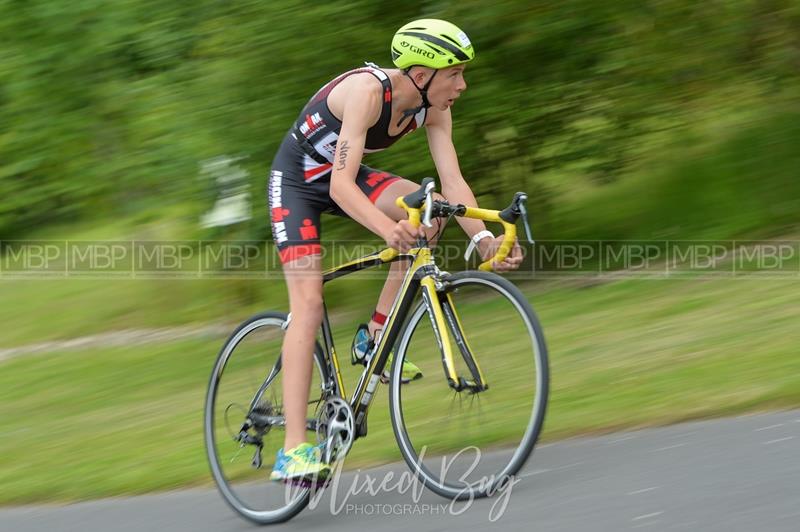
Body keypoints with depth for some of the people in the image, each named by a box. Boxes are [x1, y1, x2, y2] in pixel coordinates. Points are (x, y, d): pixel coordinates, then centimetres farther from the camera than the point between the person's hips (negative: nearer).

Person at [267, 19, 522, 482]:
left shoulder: (434, 109, -12)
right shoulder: (367, 91, -33)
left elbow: (453, 181, -16)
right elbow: (341, 186, -41)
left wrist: (484, 239, -31)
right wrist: (388, 228, -57)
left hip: (346, 176, 6)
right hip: (298, 179, -6)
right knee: (309, 306, -17)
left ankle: (374, 339, -6)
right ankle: (293, 451, -19)